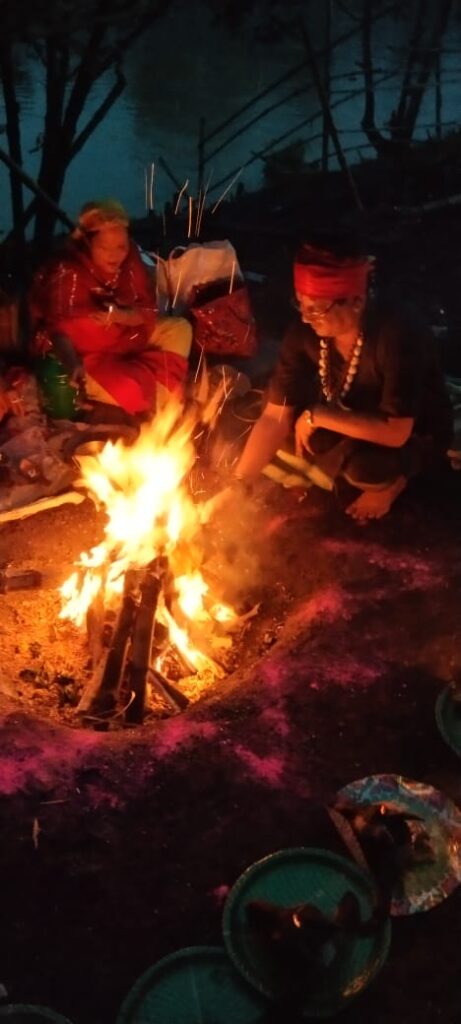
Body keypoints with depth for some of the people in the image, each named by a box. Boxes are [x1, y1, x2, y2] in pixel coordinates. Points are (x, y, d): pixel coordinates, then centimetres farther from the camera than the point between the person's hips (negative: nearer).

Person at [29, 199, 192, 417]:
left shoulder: (130, 261, -11)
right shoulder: (67, 273, -25)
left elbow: (149, 311, -7)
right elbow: (59, 329, -28)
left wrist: (120, 316, -30)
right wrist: (74, 368, -47)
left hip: (126, 340, 6)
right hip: (86, 354, -6)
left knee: (179, 328, -4)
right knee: (127, 389, -30)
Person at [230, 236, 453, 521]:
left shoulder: (397, 333, -36)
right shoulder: (305, 332, -21)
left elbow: (395, 432, -37)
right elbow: (275, 418, -17)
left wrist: (317, 415, -32)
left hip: (418, 431, -5)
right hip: (355, 415, 5)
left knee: (363, 466, -33)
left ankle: (390, 480, 3)